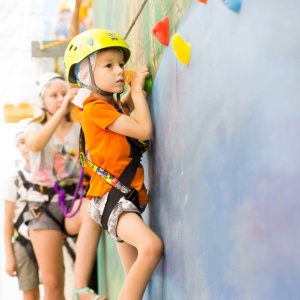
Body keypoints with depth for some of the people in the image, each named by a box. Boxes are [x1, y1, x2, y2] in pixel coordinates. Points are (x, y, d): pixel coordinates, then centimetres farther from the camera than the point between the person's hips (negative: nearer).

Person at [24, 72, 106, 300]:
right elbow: (35, 145, -18)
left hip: (74, 202, 0)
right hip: (44, 205, 0)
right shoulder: (35, 128, 8)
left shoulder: (81, 129, 11)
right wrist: (61, 112, -28)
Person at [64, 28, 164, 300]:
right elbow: (145, 130, -16)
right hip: (110, 197, -10)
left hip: (128, 196, 10)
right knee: (152, 246, -32)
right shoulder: (95, 107, -11)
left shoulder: (115, 106, 17)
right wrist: (137, 88, -6)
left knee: (136, 277, 8)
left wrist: (135, 90, 24)